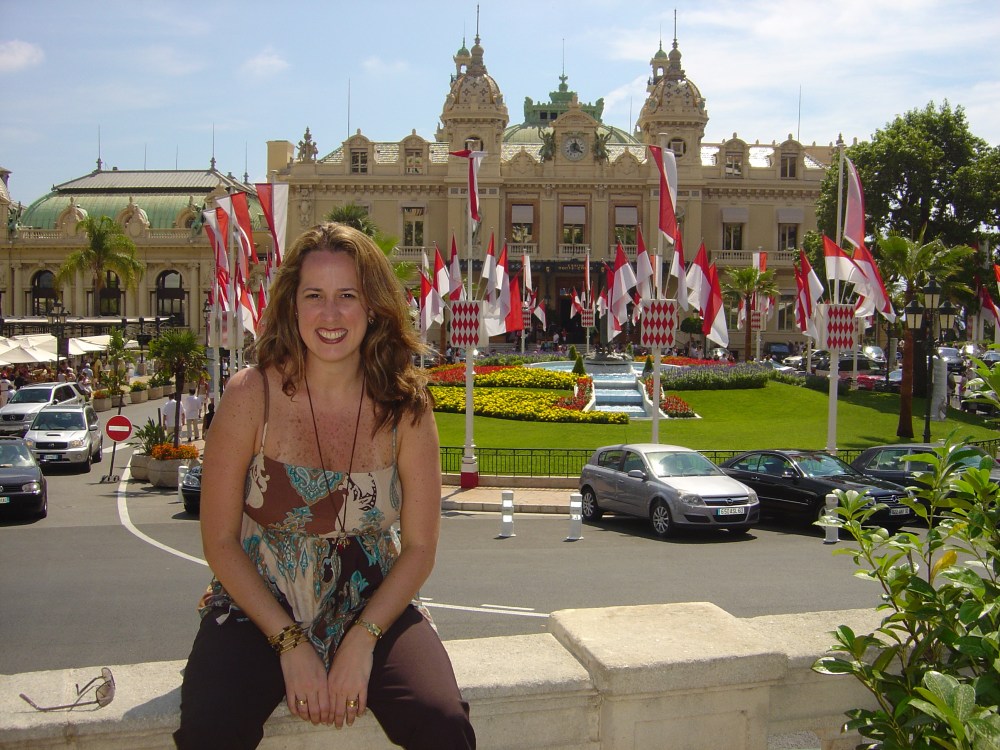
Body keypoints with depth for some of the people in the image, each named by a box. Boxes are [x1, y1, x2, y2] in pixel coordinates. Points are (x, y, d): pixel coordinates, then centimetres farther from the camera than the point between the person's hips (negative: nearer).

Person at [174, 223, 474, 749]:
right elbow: (220, 540, -6)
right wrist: (291, 643, -13)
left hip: (373, 608, 1)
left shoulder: (405, 407, -7)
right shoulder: (252, 395, -9)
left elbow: (419, 548, -2)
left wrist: (360, 642, -14)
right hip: (258, 608, 0)